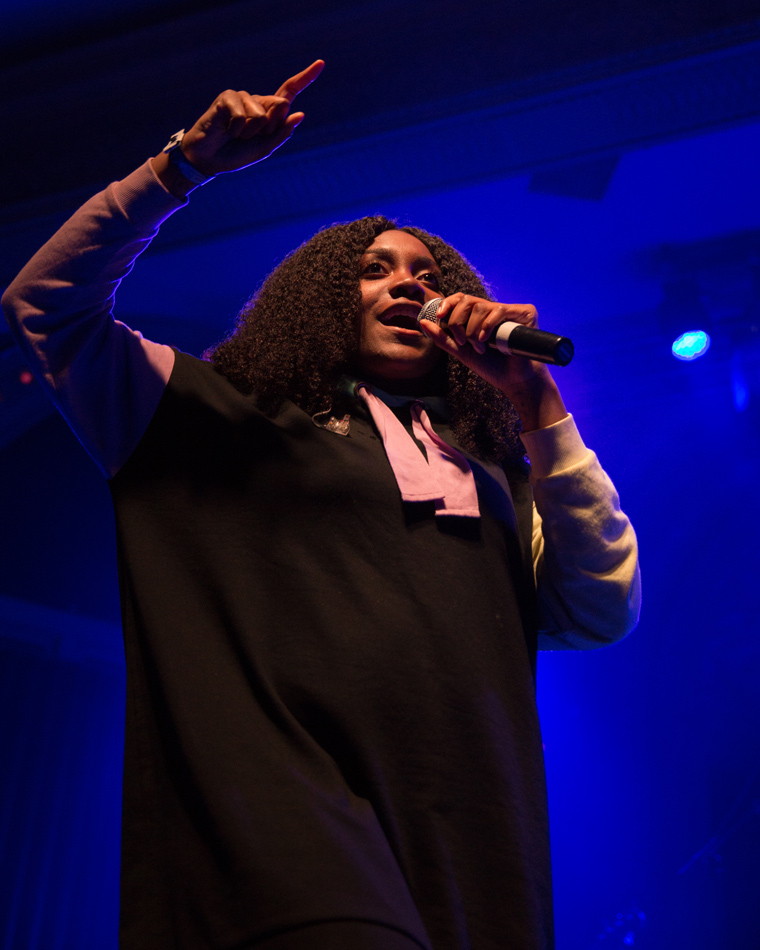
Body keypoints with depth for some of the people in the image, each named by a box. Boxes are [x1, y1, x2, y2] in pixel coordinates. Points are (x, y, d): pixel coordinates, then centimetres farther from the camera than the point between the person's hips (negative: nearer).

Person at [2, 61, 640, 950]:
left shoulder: (493, 473, 24)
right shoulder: (228, 421, 18)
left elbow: (604, 612, 13)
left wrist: (537, 408, 10)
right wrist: (183, 165, 9)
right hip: (290, 800, -3)